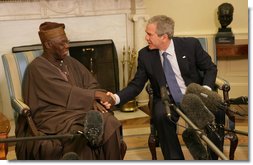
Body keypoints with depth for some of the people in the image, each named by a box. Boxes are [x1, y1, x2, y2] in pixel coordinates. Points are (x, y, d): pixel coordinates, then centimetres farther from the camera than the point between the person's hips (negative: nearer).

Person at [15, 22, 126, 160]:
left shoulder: (70, 62, 17)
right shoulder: (37, 68, -5)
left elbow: (91, 84, 12)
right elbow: (66, 93, -14)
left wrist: (93, 100, -10)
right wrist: (94, 95, -11)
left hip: (79, 111, 5)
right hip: (53, 118, -5)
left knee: (110, 123, -26)